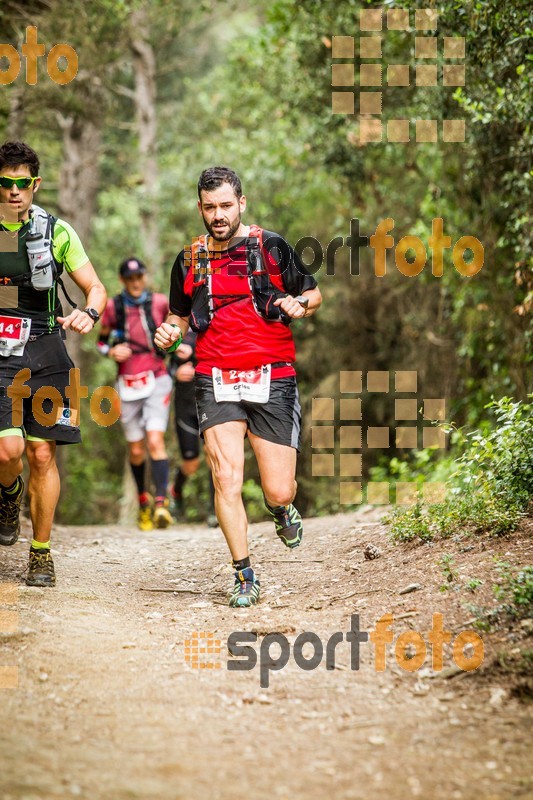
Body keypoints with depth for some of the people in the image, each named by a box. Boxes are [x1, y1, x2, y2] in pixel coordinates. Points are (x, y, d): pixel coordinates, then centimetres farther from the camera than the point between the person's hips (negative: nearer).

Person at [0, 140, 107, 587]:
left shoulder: (56, 232, 2)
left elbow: (96, 288, 3)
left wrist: (89, 314, -19)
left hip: (43, 353, 1)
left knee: (42, 456, -1)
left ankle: (41, 553, 12)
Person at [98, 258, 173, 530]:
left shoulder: (160, 303, -1)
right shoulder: (113, 308, 0)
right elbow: (102, 341, 10)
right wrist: (112, 351, -10)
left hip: (157, 381, -1)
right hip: (128, 385, 1)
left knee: (155, 440, -18)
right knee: (136, 450, 7)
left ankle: (161, 503, -21)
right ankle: (143, 500, 29)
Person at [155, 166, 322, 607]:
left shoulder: (271, 247, 2)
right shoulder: (189, 260, 10)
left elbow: (314, 294, 11)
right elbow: (181, 316, 22)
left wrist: (298, 304, -12)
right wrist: (170, 331, -1)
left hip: (273, 379, -1)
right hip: (217, 381, 1)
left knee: (278, 491, -3)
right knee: (226, 479, -13)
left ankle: (281, 508, 35)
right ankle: (245, 577, -1)